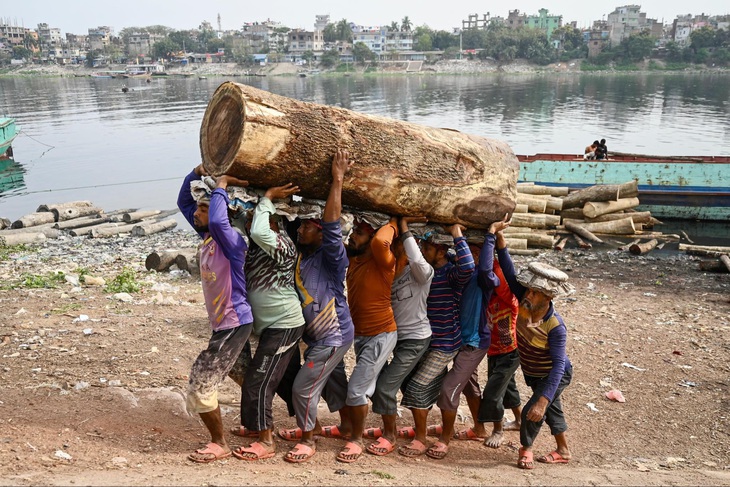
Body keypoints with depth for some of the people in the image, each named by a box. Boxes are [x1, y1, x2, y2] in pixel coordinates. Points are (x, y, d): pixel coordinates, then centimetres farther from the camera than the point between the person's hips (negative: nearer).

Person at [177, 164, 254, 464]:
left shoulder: (231, 240, -21)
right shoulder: (206, 235, 4)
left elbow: (218, 220, -44)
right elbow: (183, 202, 12)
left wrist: (222, 184, -29)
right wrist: (198, 172, -3)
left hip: (234, 325, -10)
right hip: (223, 324, 10)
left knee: (201, 385, -5)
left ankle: (219, 444, 11)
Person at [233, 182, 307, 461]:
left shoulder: (282, 244, -21)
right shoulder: (261, 245, 8)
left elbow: (259, 232, -39)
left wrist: (267, 198, -27)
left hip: (284, 325, -10)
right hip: (274, 325, 10)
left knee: (258, 382, -7)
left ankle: (266, 443, 3)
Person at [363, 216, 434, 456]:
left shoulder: (421, 272, -15)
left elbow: (416, 259, -36)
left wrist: (404, 225, -29)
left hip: (414, 339, -7)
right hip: (392, 335, 7)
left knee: (385, 386, -10)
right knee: (373, 381, 9)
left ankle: (390, 436, 13)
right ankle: (389, 428, 33)